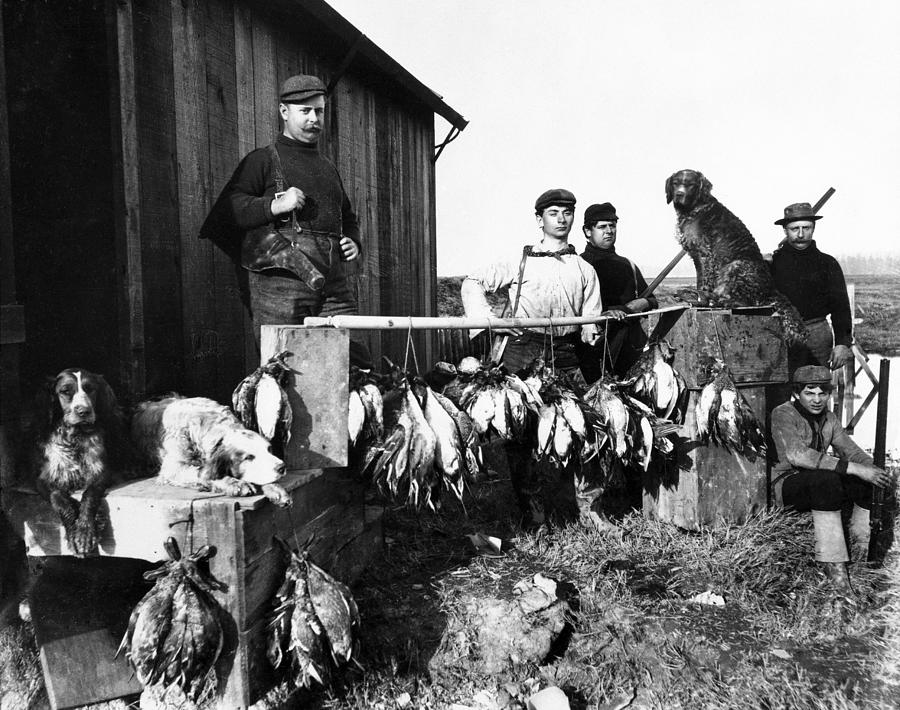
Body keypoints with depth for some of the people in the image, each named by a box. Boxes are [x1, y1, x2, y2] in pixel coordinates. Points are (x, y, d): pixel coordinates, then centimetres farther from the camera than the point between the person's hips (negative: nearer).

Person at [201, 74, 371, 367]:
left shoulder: (328, 168, 27)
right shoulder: (263, 160, 7)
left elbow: (348, 218, 38)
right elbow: (226, 209, -3)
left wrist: (354, 243, 17)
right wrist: (274, 206, -16)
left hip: (334, 288, 6)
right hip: (280, 287, -5)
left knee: (357, 366, 0)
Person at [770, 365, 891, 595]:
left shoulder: (829, 419, 8)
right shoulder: (783, 414, -15)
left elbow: (852, 451, 6)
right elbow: (796, 455, -31)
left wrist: (872, 470, -18)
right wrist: (853, 468, -34)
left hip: (821, 484, 7)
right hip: (786, 484, -7)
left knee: (870, 482, -14)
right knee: (826, 480, -36)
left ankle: (861, 555, -3)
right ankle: (834, 567, -35)